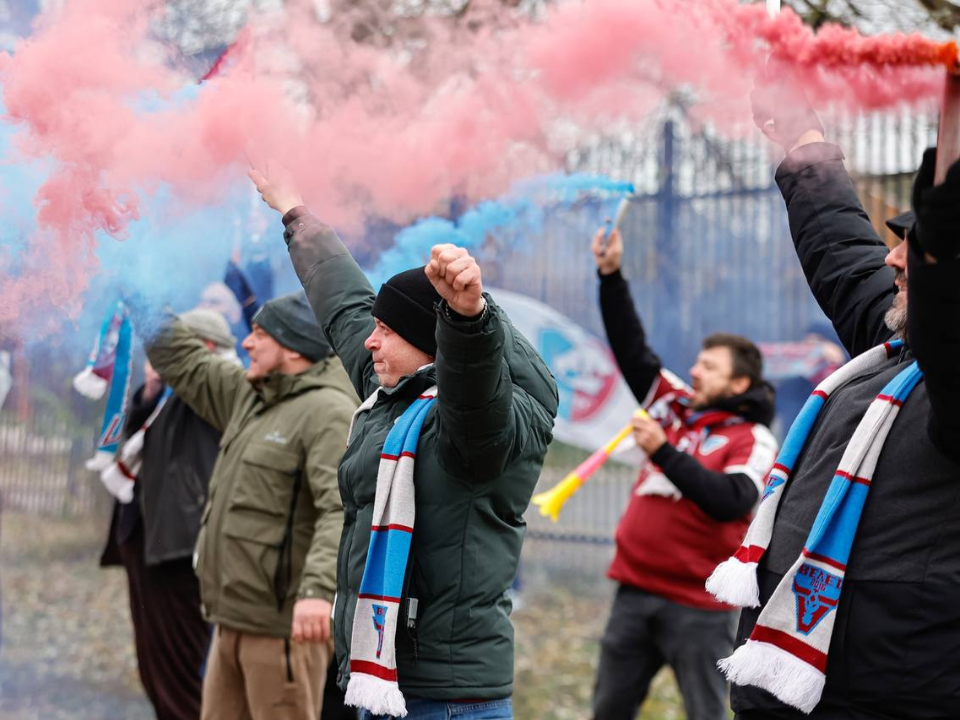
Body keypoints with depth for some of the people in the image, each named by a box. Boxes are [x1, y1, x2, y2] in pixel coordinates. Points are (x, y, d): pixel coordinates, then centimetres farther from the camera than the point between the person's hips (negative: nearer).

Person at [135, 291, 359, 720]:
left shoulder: (329, 411, -14)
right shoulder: (250, 396, 14)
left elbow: (343, 509, -27)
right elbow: (184, 363, 28)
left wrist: (319, 589, -40)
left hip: (285, 625, -9)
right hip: (233, 620, 9)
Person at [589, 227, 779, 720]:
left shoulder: (753, 441, -7)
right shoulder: (672, 405, 10)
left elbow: (730, 501, -22)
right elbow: (631, 349, 11)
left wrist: (663, 452, -23)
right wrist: (611, 276, 5)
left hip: (698, 605, -6)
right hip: (636, 590, 6)